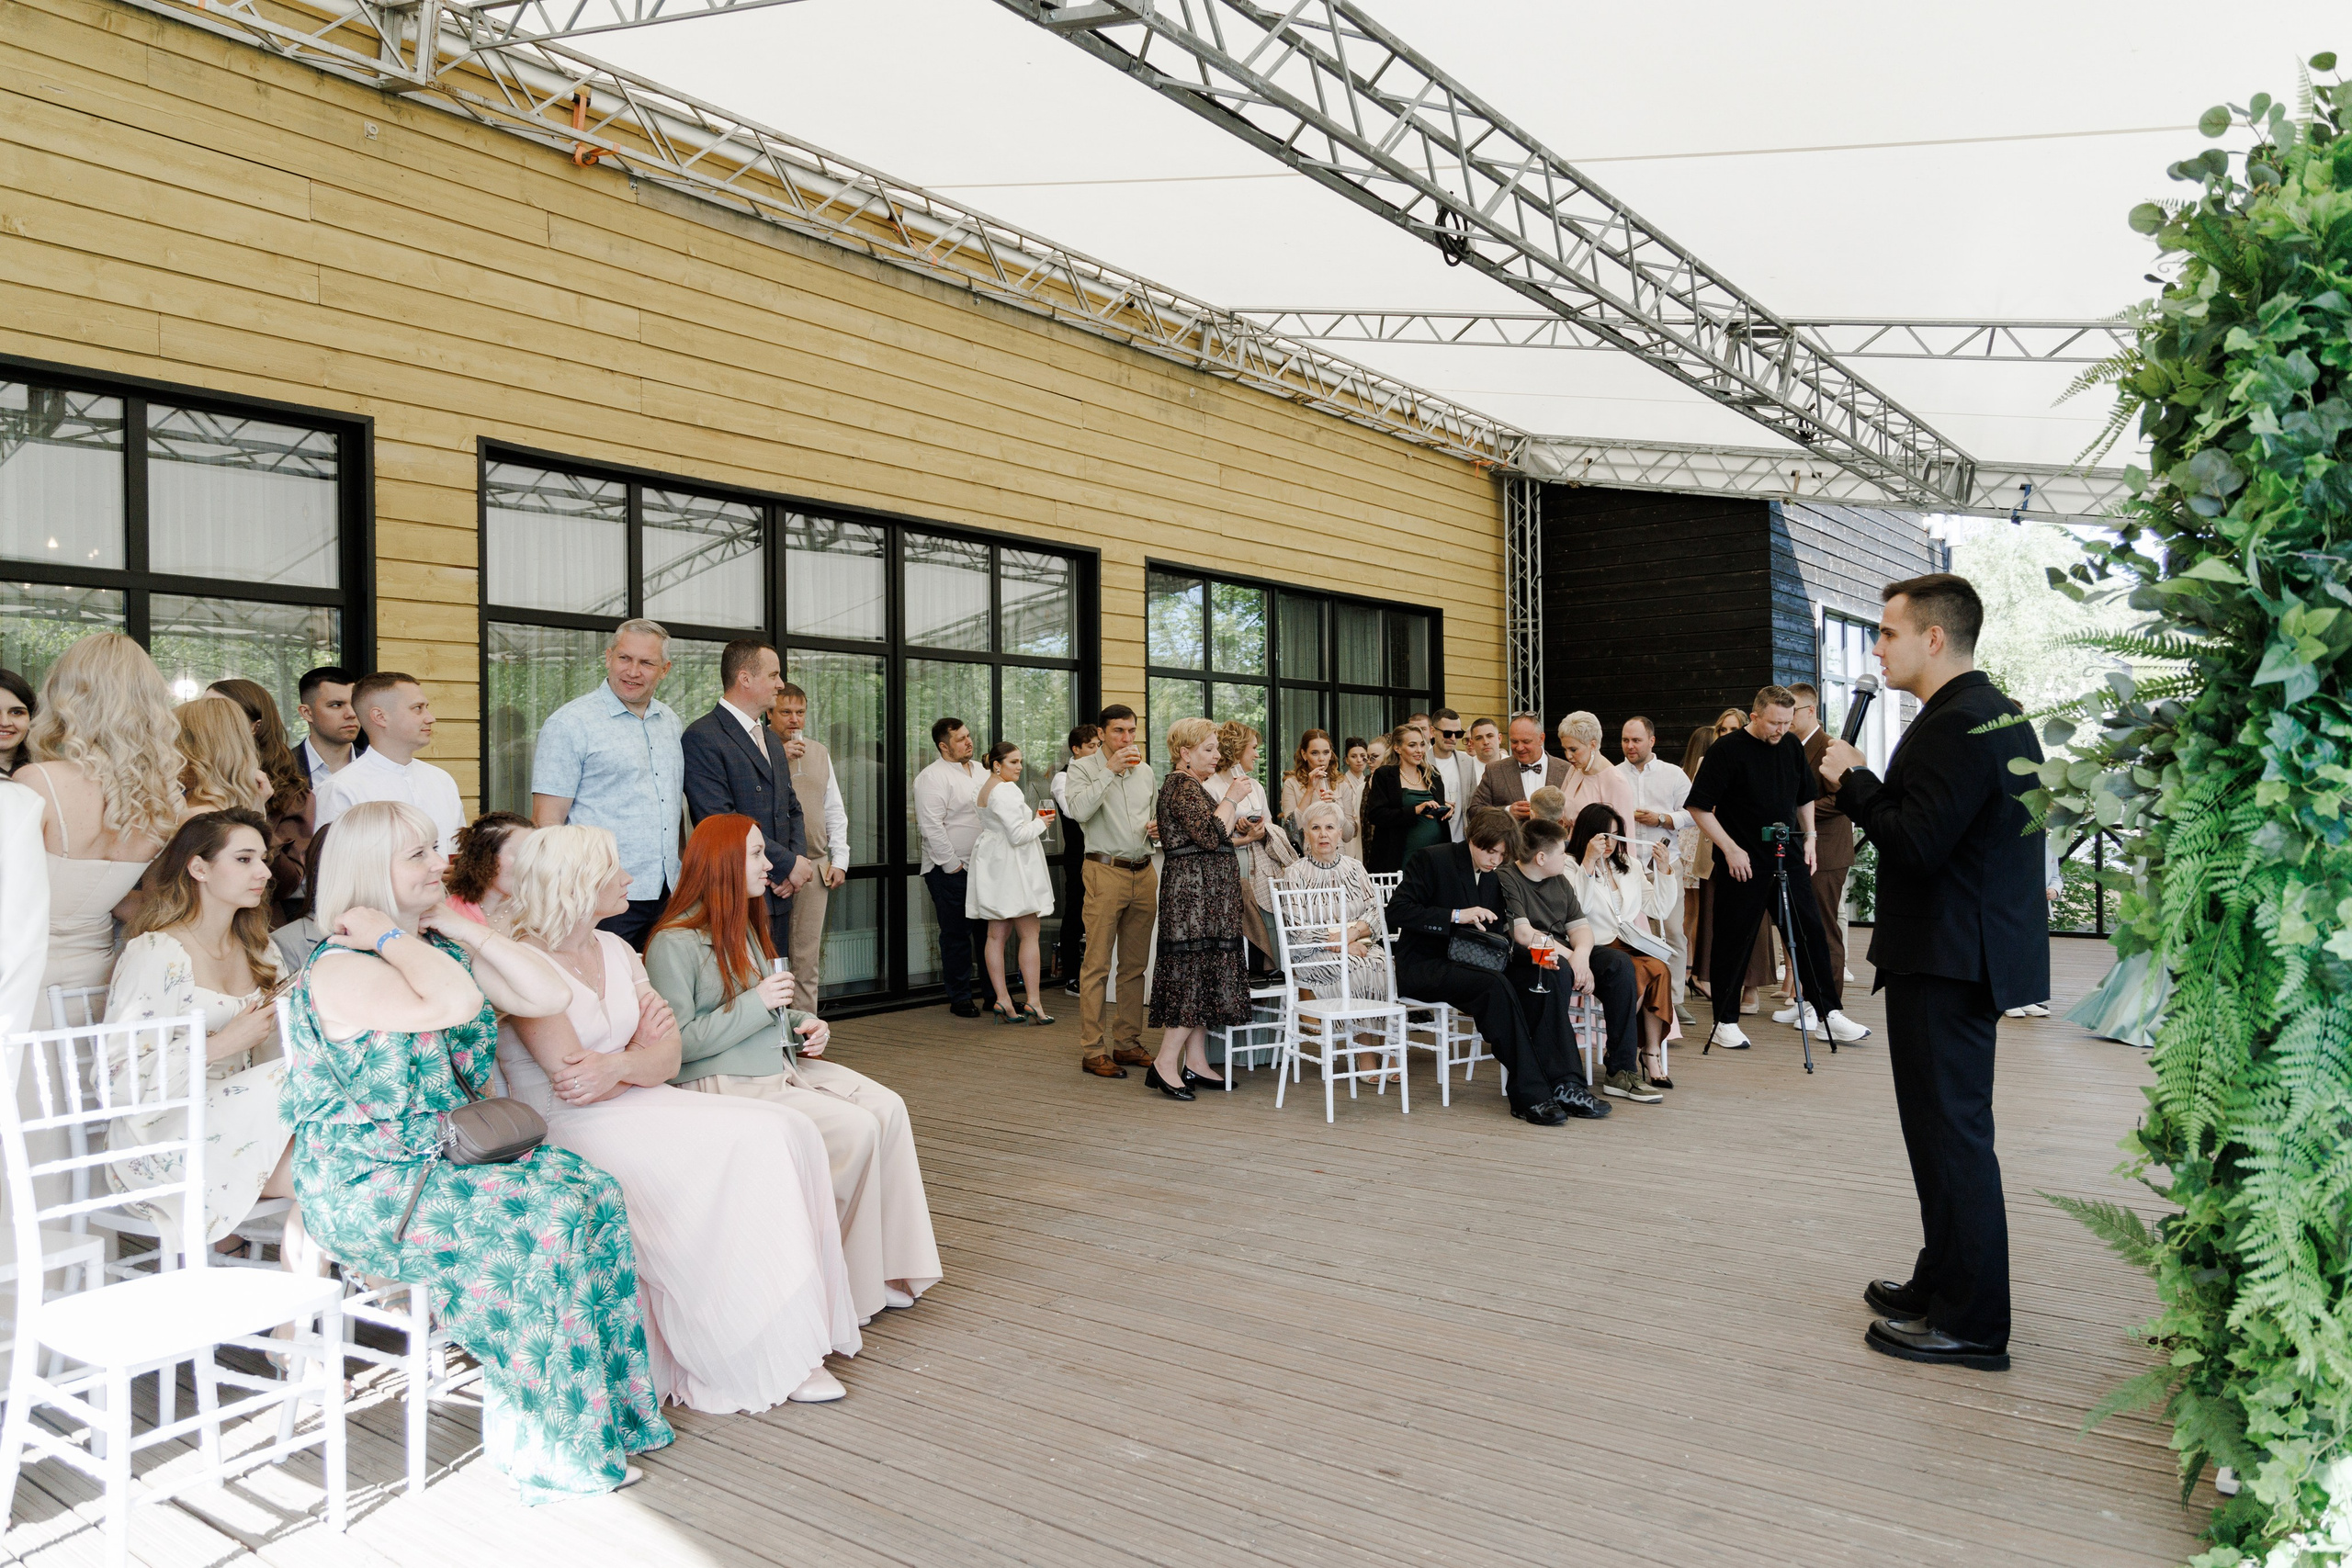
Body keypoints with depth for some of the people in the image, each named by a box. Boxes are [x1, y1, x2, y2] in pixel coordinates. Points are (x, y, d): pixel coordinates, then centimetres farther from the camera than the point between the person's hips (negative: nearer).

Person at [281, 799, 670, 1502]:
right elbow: (455, 1005, -34)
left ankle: (609, 1411, -6)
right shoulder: (340, 968, -15)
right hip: (367, 1186, -7)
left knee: (596, 1191, -14)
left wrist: (463, 926, 0)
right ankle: (546, 1448, -10)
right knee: (547, 1219, -24)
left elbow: (549, 996, 1)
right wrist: (390, 937, -19)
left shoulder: (443, 948, 10)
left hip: (449, 1157, 8)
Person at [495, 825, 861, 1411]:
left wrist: (618, 1065, -14)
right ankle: (728, 1368, -12)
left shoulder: (615, 949, 14)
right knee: (730, 1158, -25)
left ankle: (790, 1344, -13)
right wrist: (640, 1055, -2)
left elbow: (668, 1056, 6)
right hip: (566, 1134, -7)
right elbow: (572, 1082, -17)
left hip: (639, 1104, 8)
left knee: (785, 1132, -15)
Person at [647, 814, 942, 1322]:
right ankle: (850, 1283, -7)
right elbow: (677, 1043, -18)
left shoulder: (746, 928, 17)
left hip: (780, 1065, 9)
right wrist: (758, 1003, -18)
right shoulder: (673, 944, -12)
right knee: (856, 1128, -23)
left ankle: (888, 1271, -11)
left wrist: (802, 1025, 6)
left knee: (888, 1108, -14)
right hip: (720, 1085, -9)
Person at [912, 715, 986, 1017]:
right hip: (951, 870, -7)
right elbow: (931, 826, -15)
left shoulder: (981, 771, 15)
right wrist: (951, 864, -15)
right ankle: (959, 998, 11)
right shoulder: (932, 777, -9)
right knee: (956, 935, 0)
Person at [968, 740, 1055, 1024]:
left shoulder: (984, 788, 15)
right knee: (1029, 935, -4)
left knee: (997, 935, 6)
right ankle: (1032, 1001, -5)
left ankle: (1002, 1001, 8)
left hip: (993, 865, 10)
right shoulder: (1006, 791, -17)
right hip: (1012, 868, -10)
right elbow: (1017, 834, -21)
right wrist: (1040, 823, -4)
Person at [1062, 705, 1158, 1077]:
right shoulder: (1083, 767, -1)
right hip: (1105, 871, -6)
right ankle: (1092, 1050, -3)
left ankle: (1128, 1042, 16)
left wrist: (1158, 827, 7)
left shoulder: (1144, 770, 16)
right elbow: (1080, 810, -18)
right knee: (1097, 965, -6)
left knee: (1135, 965, 9)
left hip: (1144, 872, 6)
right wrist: (1109, 770, -19)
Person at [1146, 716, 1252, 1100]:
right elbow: (1210, 836, -22)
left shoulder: (1191, 786, 20)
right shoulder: (1184, 787, -13)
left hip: (1205, 895, 11)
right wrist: (1231, 799, -11)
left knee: (1199, 977, 10)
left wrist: (1232, 805, 17)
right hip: (1194, 893, -11)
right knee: (1196, 976, -11)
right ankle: (1164, 1064, -9)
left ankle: (1195, 1063, 13)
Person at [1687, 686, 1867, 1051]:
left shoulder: (1792, 748, 8)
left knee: (1810, 933, 6)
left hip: (1787, 859, 5)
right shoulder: (1726, 750, -10)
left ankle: (1828, 1011, 15)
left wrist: (1808, 838, 10)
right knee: (1734, 942, 1)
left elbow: (1805, 798, 22)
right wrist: (1730, 849, -13)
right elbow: (1699, 808, -10)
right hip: (1742, 864, -5)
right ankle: (1725, 1022, 10)